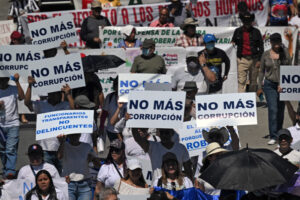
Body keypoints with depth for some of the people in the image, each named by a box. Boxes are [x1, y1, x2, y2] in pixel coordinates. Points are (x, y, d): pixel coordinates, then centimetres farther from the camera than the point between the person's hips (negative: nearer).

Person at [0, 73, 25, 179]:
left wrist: (17, 82, -17)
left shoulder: (14, 89, 2)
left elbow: (22, 97, -16)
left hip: (13, 124, -3)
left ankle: (10, 171, -21)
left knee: (11, 149, -14)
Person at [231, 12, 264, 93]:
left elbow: (261, 47, 6)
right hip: (242, 59, 0)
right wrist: (232, 44, -3)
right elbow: (233, 43, 22)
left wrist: (259, 60, 0)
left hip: (254, 59, 0)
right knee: (241, 81, -9)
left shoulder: (256, 32, 6)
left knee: (253, 81, 8)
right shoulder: (238, 31, 9)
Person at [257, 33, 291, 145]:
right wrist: (259, 87, 8)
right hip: (270, 85, -1)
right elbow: (261, 71, 9)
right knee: (273, 110, -11)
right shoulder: (266, 55, 1)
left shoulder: (285, 53, 0)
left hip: (282, 85, 1)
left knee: (280, 110, 8)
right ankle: (273, 137, -11)